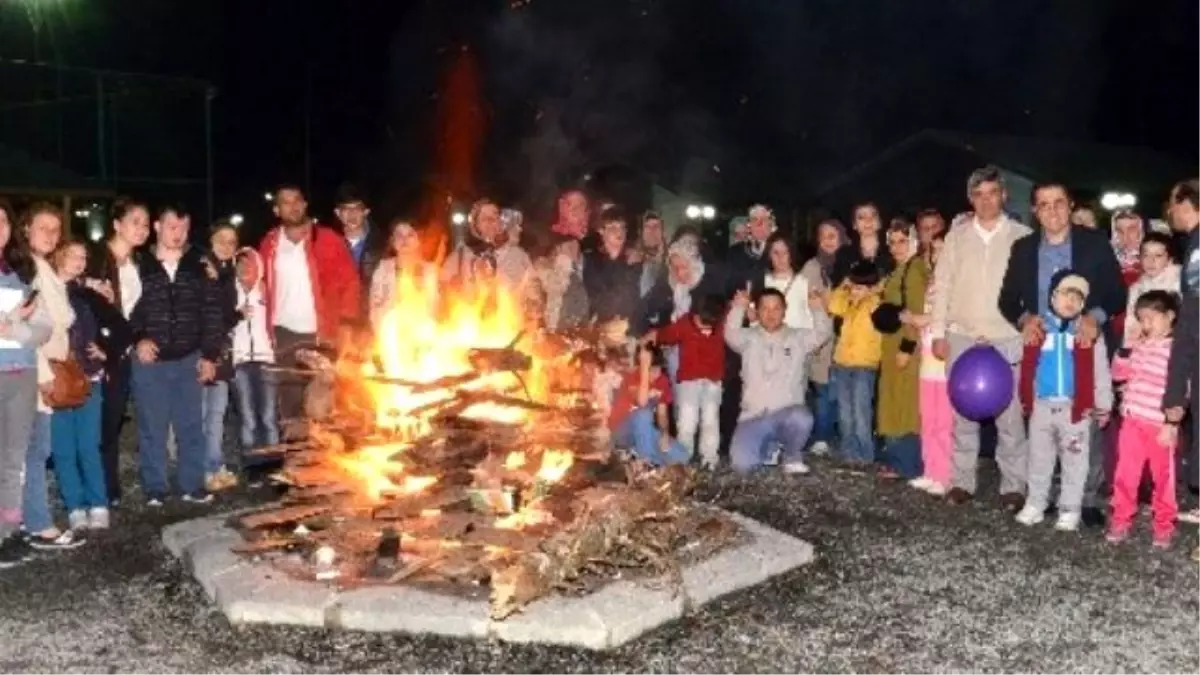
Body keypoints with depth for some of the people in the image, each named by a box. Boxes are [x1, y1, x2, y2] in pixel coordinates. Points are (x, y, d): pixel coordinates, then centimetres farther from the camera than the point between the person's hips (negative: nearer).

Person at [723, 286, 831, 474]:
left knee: (801, 418, -37)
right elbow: (731, 335, -10)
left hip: (788, 413, 0)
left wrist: (817, 308, -22)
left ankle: (792, 455, -4)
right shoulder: (749, 338, 10)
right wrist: (739, 308, -25)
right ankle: (770, 448, 14)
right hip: (755, 417, 0)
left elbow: (823, 333, -5)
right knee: (741, 462, -21)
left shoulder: (798, 338, 11)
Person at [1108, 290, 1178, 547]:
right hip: (1132, 422, 5)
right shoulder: (1137, 345, 7)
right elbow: (1118, 374, 11)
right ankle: (1121, 520, 21)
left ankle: (1164, 526, 23)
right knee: (1125, 474, 9)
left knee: (1163, 478, 9)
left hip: (1160, 426, -4)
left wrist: (1171, 424, -14)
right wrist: (1126, 347, -2)